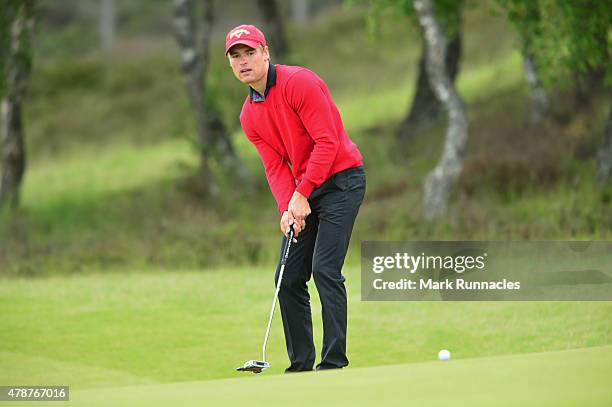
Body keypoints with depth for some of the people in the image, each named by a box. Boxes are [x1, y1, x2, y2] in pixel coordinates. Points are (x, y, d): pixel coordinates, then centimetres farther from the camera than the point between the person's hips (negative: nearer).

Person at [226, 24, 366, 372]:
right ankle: (301, 366, 11)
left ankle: (334, 362, -16)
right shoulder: (249, 116, 7)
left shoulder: (299, 83, -16)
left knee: (325, 268, -18)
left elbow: (328, 142, -20)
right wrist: (286, 208, -13)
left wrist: (302, 194, -20)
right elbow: (276, 167, 5)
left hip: (342, 179, -8)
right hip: (304, 191, 8)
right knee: (288, 276, 4)